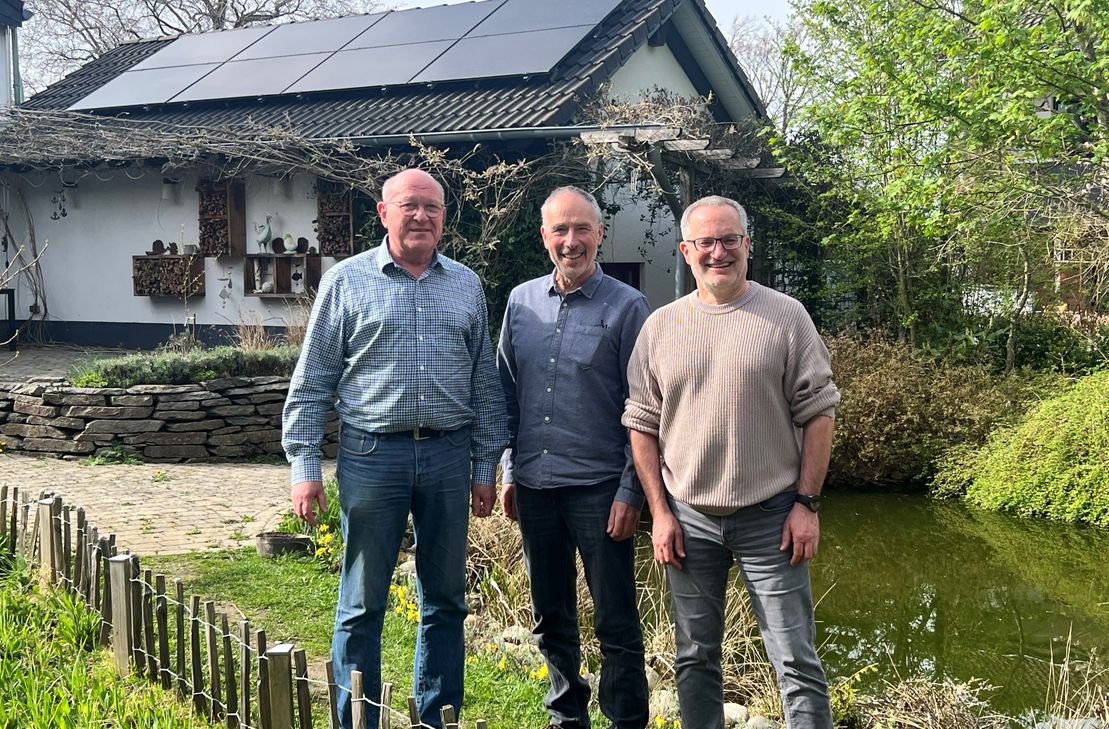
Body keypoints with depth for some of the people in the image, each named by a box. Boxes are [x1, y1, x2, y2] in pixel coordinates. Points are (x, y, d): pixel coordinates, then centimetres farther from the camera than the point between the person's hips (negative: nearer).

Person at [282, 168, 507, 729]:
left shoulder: (466, 286, 11)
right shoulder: (347, 281, 2)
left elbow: (485, 384, 13)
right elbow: (312, 381, 1)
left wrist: (486, 466, 8)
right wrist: (304, 466, -5)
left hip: (449, 456, 3)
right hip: (372, 454, -3)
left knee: (445, 601, 10)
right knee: (362, 604, 3)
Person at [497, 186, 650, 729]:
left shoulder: (625, 307, -6)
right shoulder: (521, 301, 7)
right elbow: (508, 394, 13)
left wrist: (631, 492, -11)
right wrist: (509, 471, 10)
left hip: (599, 487, -4)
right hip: (534, 485, 5)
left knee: (615, 623, 2)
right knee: (550, 619, 16)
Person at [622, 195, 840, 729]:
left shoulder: (786, 316, -2)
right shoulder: (660, 326, 5)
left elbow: (818, 413, -1)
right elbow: (642, 425, 7)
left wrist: (807, 503, -7)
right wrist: (660, 512, 1)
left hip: (771, 516, -2)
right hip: (688, 518, 3)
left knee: (796, 661, 0)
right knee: (694, 659, 12)